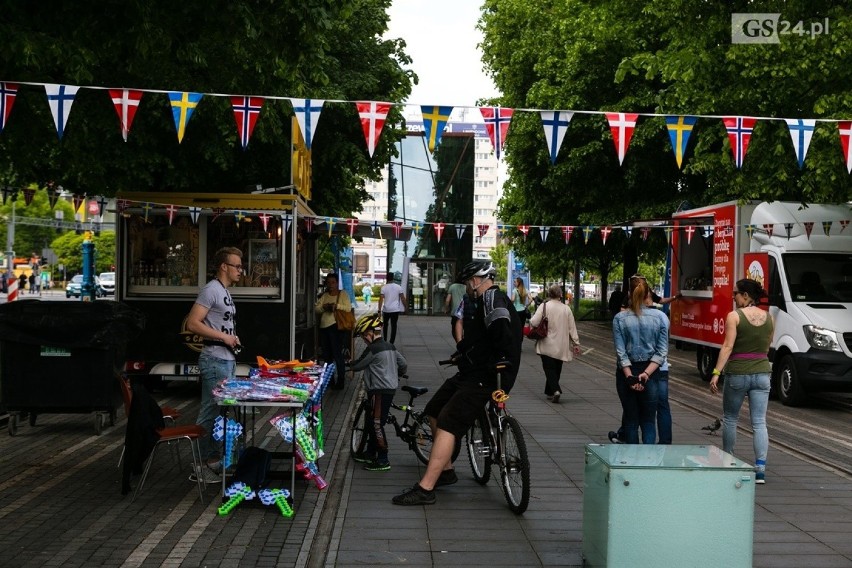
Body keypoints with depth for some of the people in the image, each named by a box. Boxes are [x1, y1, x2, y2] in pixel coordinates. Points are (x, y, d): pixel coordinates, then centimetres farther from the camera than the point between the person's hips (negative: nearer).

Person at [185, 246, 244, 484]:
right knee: (210, 412, -6)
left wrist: (232, 339, 11)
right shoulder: (211, 290, -13)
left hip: (227, 360, 10)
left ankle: (214, 459, 24)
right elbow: (192, 324, -21)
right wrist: (223, 337, -19)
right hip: (215, 361, -10)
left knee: (221, 411, 15)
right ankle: (202, 467, 0)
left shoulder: (225, 292, 17)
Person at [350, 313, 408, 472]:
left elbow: (357, 366, -8)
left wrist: (350, 365, 15)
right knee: (374, 422, 19)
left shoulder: (373, 349, -15)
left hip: (379, 391, -10)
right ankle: (370, 453, 29)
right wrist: (397, 375, 35)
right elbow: (403, 364, 17)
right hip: (391, 388, 10)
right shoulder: (390, 347, 12)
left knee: (377, 424, -6)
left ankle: (383, 460, -4)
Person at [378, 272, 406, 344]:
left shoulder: (384, 287, -6)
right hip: (395, 310, 0)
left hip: (386, 309, 0)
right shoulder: (398, 287, -1)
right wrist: (405, 307, 12)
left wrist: (379, 310, -12)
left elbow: (381, 299, -12)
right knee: (393, 325, 4)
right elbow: (403, 298, 0)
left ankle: (384, 340, 23)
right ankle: (391, 342, 0)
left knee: (385, 324, 20)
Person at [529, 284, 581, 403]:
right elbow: (572, 328, 2)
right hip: (561, 347, 3)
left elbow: (534, 322, -16)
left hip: (547, 346, -3)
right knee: (556, 369, 14)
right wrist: (576, 343, 8)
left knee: (549, 368, -1)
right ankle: (550, 392, 21)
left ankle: (555, 390, -20)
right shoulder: (566, 308, 0)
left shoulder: (544, 306, -9)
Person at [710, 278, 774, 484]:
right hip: (762, 373, 4)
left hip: (737, 373, -4)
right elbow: (767, 347, 13)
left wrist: (716, 373, -16)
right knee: (759, 423, 3)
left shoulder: (734, 316, -10)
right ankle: (760, 469, -4)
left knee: (730, 419, 14)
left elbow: (728, 346, -16)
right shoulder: (769, 318, 6)